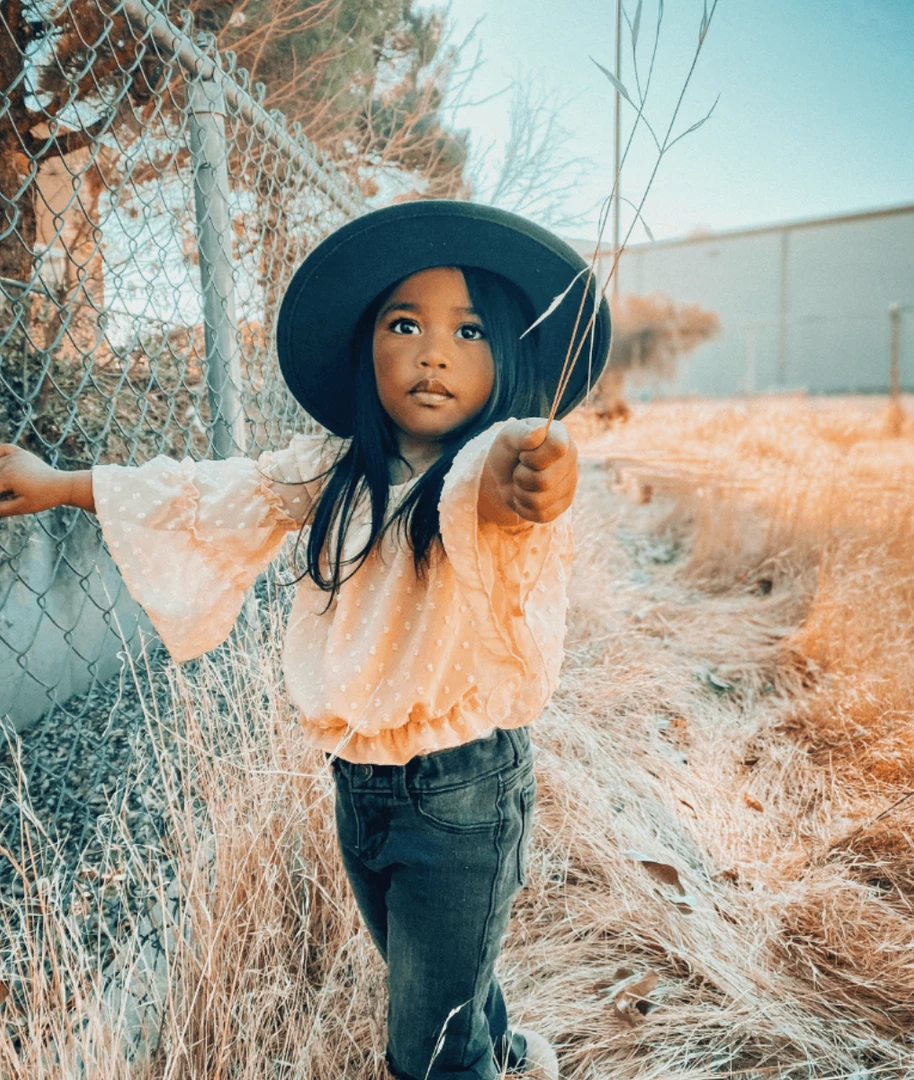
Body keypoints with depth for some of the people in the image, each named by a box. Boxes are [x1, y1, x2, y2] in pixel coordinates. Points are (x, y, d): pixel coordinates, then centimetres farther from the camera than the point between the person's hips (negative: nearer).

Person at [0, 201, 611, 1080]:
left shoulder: (505, 462, -19)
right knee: (424, 978, 29)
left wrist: (519, 480, -66)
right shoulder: (338, 469, -2)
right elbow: (214, 495, 9)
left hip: (464, 786, -6)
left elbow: (483, 481, -43)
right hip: (357, 778, 6)